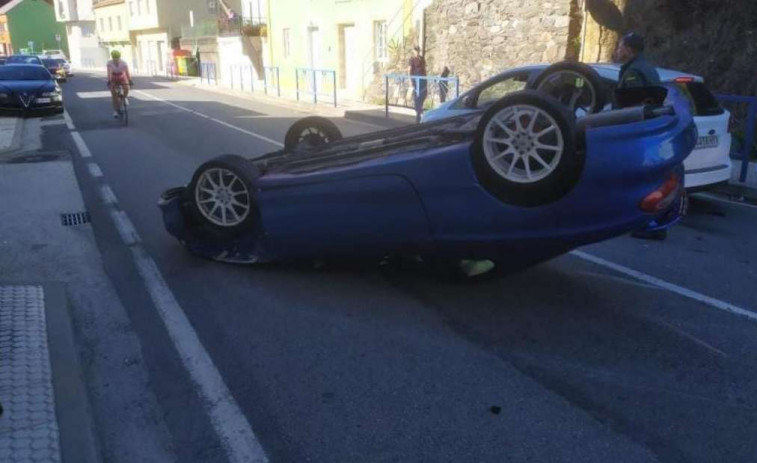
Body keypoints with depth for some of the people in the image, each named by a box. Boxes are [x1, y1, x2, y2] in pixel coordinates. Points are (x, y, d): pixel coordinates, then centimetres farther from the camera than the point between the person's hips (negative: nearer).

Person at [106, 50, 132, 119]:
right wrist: (109, 81, -49)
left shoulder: (123, 63, -23)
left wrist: (130, 80, -42)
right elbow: (109, 72, -36)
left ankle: (125, 97, 3)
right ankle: (116, 111, 4)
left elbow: (127, 72, -31)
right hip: (114, 80, 0)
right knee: (114, 95, -8)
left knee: (126, 88, -31)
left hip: (122, 78, 0)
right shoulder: (110, 63, -24)